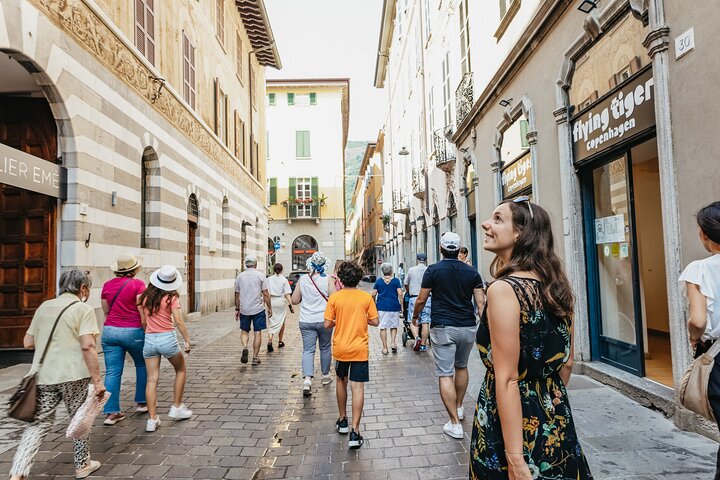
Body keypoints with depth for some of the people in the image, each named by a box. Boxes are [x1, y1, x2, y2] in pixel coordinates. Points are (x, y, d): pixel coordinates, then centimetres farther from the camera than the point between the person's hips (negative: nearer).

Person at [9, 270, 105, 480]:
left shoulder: (44, 307, 11)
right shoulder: (83, 309, -9)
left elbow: (28, 343, 15)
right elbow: (87, 346, -19)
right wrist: (97, 380, -17)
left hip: (43, 375, 5)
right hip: (73, 375, -5)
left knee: (38, 423, 11)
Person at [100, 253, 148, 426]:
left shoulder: (107, 285, 7)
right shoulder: (137, 284, -10)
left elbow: (106, 311, 13)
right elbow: (142, 311, -13)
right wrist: (147, 331, -5)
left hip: (109, 331, 4)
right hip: (133, 331, -4)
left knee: (112, 372, 5)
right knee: (142, 365, 17)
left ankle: (111, 412, 7)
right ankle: (141, 402, 24)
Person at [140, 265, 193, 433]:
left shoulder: (146, 297, 4)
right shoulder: (171, 297, -9)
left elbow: (143, 320, 7)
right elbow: (178, 321, -13)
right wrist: (187, 340, -7)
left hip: (149, 339, 4)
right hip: (167, 338, -4)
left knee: (152, 380, 7)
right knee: (181, 370, 19)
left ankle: (152, 419, 8)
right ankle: (176, 407, 22)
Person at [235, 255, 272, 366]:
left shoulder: (240, 276, 4)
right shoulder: (260, 276, -5)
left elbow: (237, 295, 8)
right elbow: (266, 294, -6)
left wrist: (237, 309, 17)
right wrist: (269, 308, 3)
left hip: (244, 310, 2)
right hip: (258, 309, -2)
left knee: (244, 331, 15)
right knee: (257, 333, 5)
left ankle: (244, 347, -11)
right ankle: (255, 357, 8)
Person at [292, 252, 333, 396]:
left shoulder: (302, 279, -1)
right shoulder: (328, 279, -9)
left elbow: (294, 300, 3)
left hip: (306, 321, 1)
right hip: (324, 320, -1)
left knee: (308, 350, 2)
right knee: (325, 348, 17)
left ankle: (307, 379, -15)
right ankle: (325, 375, 32)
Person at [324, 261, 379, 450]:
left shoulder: (335, 297, -7)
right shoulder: (366, 297, -6)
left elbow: (327, 324, -7)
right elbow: (375, 322, -3)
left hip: (340, 348, 1)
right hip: (359, 349, -1)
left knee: (341, 381, 21)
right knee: (358, 387, -1)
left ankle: (342, 420, 34)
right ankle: (355, 432, -6)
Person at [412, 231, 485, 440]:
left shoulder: (433, 270, -5)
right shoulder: (471, 272, 3)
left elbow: (421, 300, -3)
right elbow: (481, 302, -1)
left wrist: (415, 316, 15)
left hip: (443, 327, -4)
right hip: (467, 327, 4)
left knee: (446, 374, -1)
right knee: (461, 367, 24)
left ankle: (455, 423, -1)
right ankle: (459, 408, 39)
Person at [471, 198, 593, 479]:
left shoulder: (503, 289, -21)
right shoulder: (556, 286, 2)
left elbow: (507, 381, -23)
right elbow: (566, 363, 11)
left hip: (515, 425, -7)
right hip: (557, 424, 8)